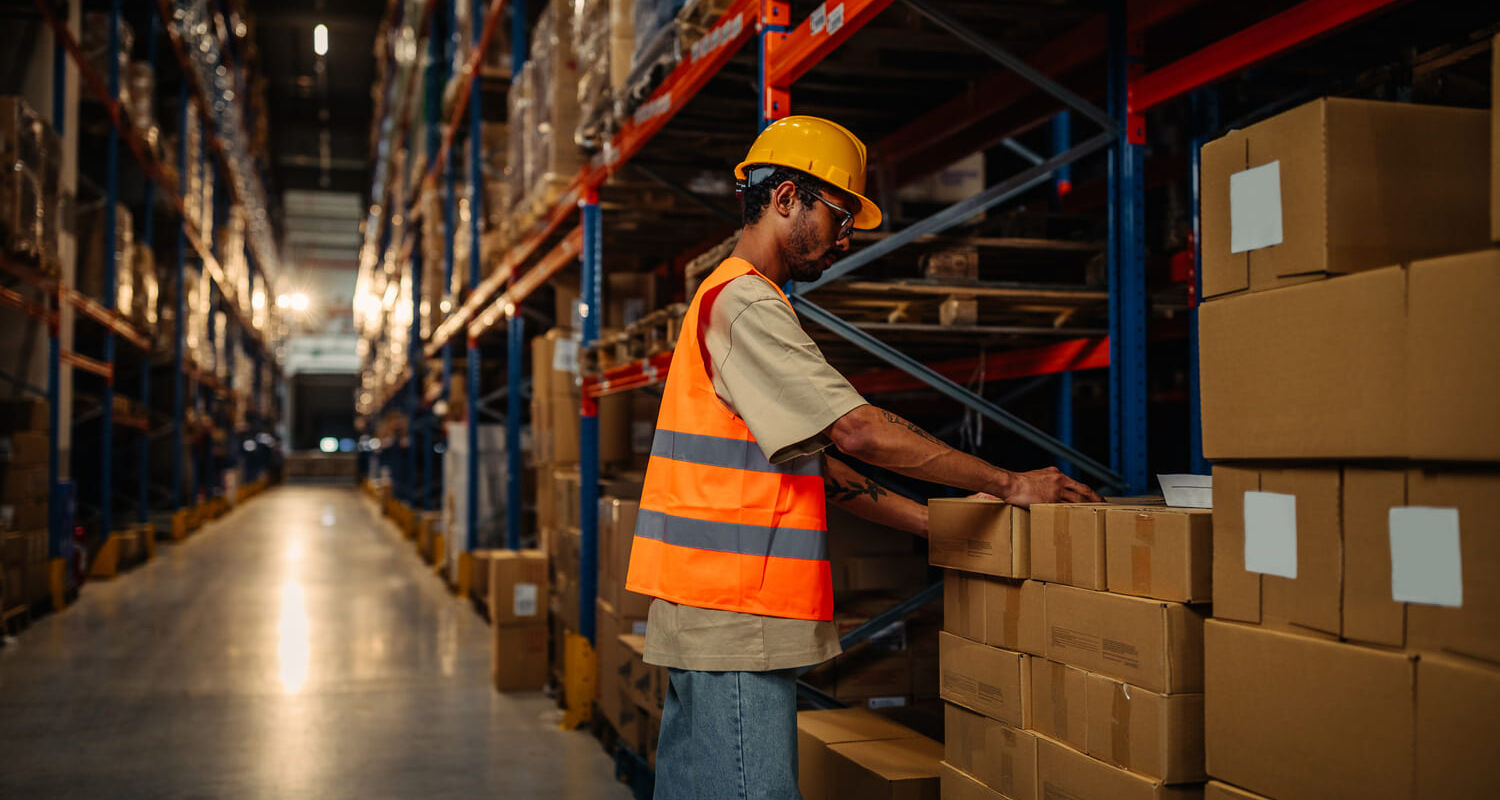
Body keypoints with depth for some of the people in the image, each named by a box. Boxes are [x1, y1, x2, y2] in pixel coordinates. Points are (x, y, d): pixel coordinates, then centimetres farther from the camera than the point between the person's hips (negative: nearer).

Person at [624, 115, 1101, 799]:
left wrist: (939, 523, 14)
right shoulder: (744, 301, -11)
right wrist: (1008, 485, -10)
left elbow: (816, 461, 20)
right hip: (734, 615, -10)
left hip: (707, 611, 10)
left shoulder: (733, 298, 21)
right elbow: (857, 430, -18)